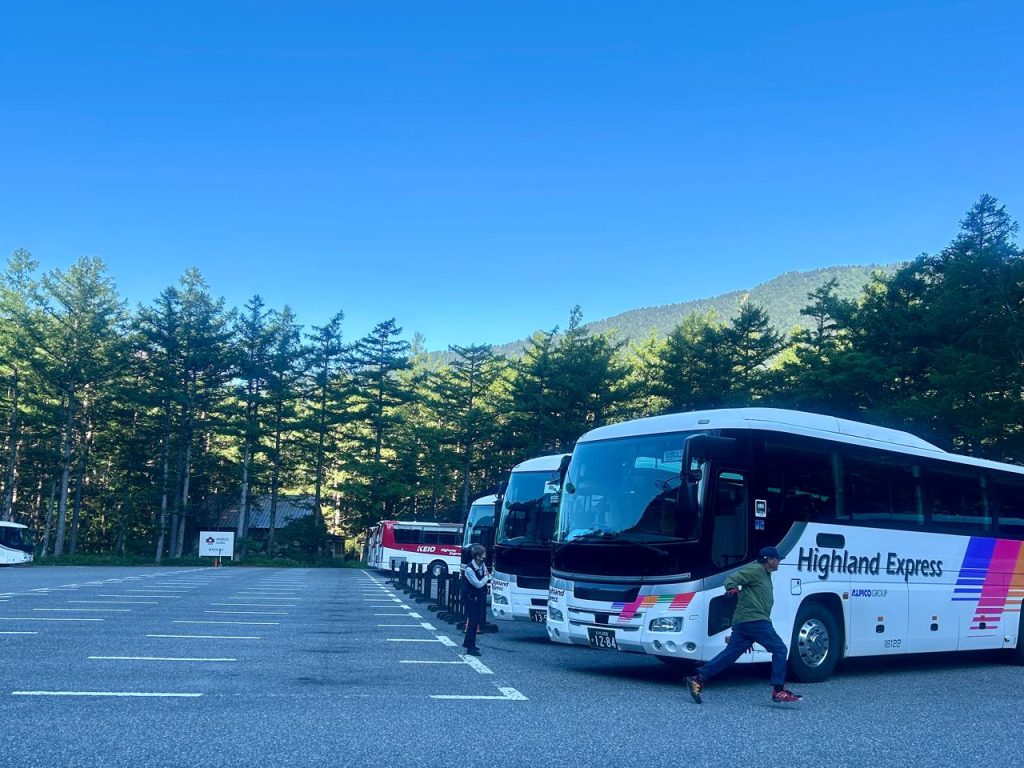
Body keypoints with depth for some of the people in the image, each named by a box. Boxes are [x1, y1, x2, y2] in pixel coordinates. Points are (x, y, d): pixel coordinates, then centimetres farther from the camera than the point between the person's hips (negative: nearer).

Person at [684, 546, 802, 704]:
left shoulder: (765, 575, 28)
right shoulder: (756, 570, -2)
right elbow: (732, 578, -12)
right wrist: (732, 588, -37)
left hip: (742, 622, 9)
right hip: (754, 620, -9)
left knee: (729, 654, 1)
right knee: (779, 649, -6)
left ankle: (698, 679, -4)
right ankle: (778, 691, -7)